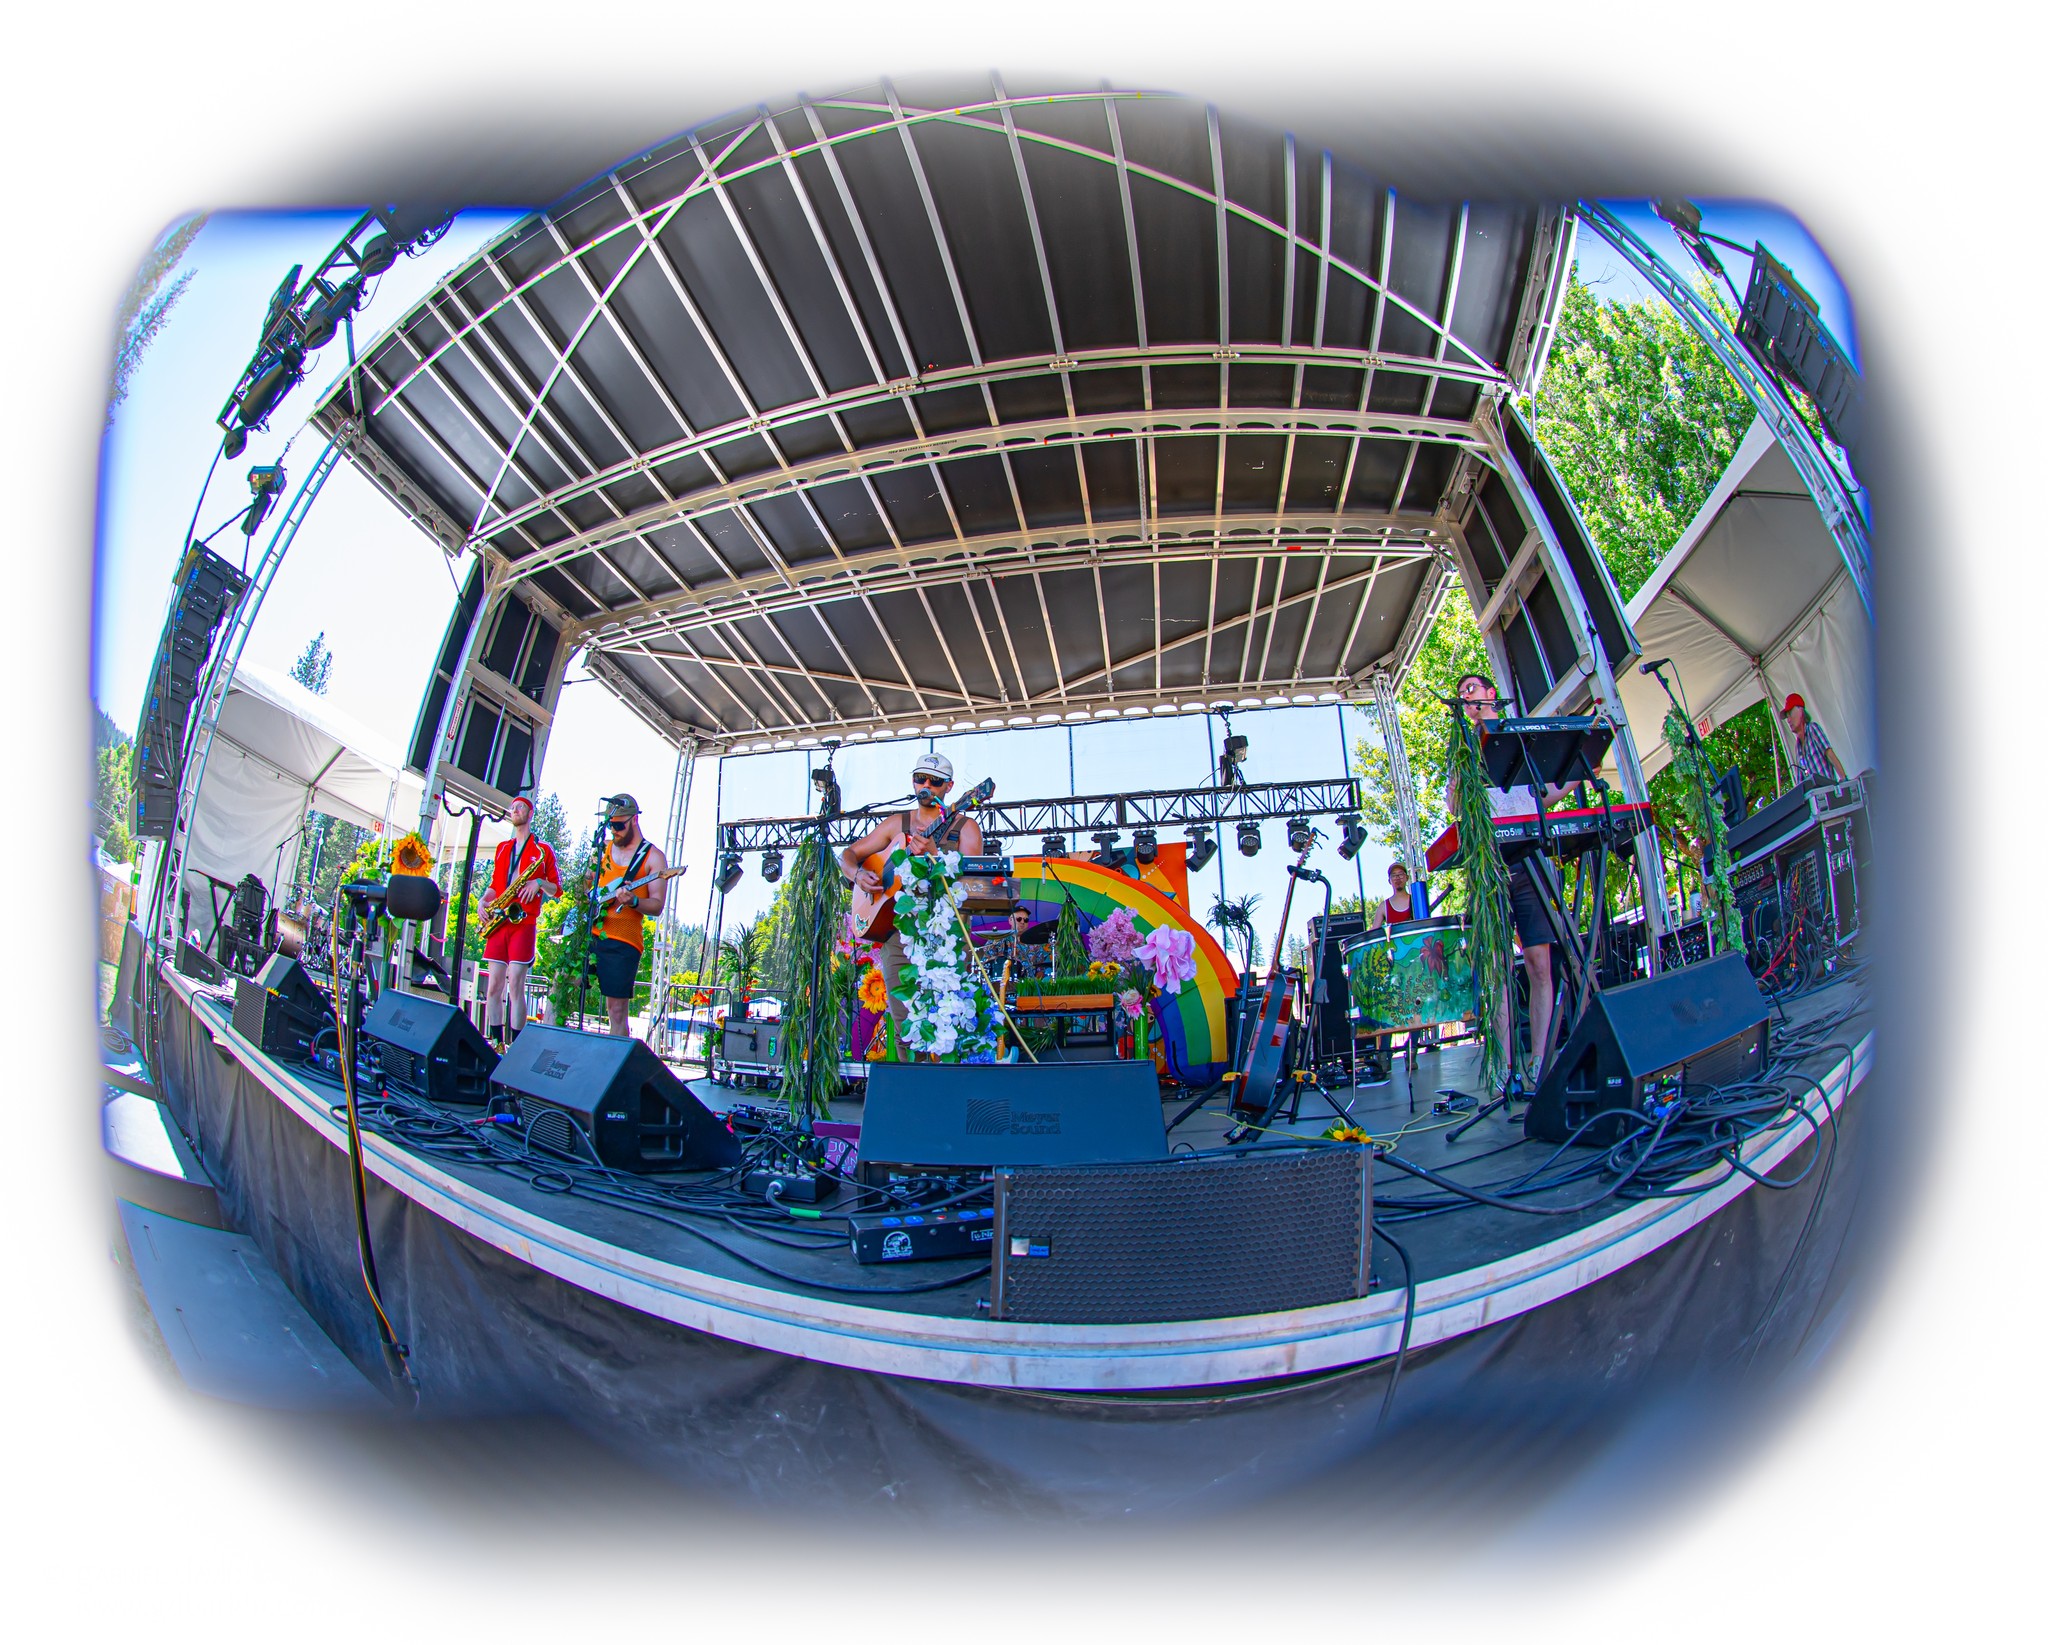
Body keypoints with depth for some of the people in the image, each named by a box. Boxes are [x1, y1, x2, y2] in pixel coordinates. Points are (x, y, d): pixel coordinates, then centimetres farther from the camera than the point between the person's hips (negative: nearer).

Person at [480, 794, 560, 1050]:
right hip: (498, 923, 5)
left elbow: (557, 890, 4)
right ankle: (497, 1043, 8)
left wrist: (540, 883, -16)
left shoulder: (543, 849, 4)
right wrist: (483, 901, 6)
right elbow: (495, 885, 25)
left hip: (523, 923, -5)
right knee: (493, 985, 2)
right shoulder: (501, 848, 19)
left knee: (515, 986, -10)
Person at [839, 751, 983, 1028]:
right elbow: (849, 854, 19)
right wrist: (858, 874, -3)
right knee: (904, 1024, -3)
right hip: (897, 930, 3)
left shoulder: (965, 827, 6)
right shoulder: (897, 823, 17)